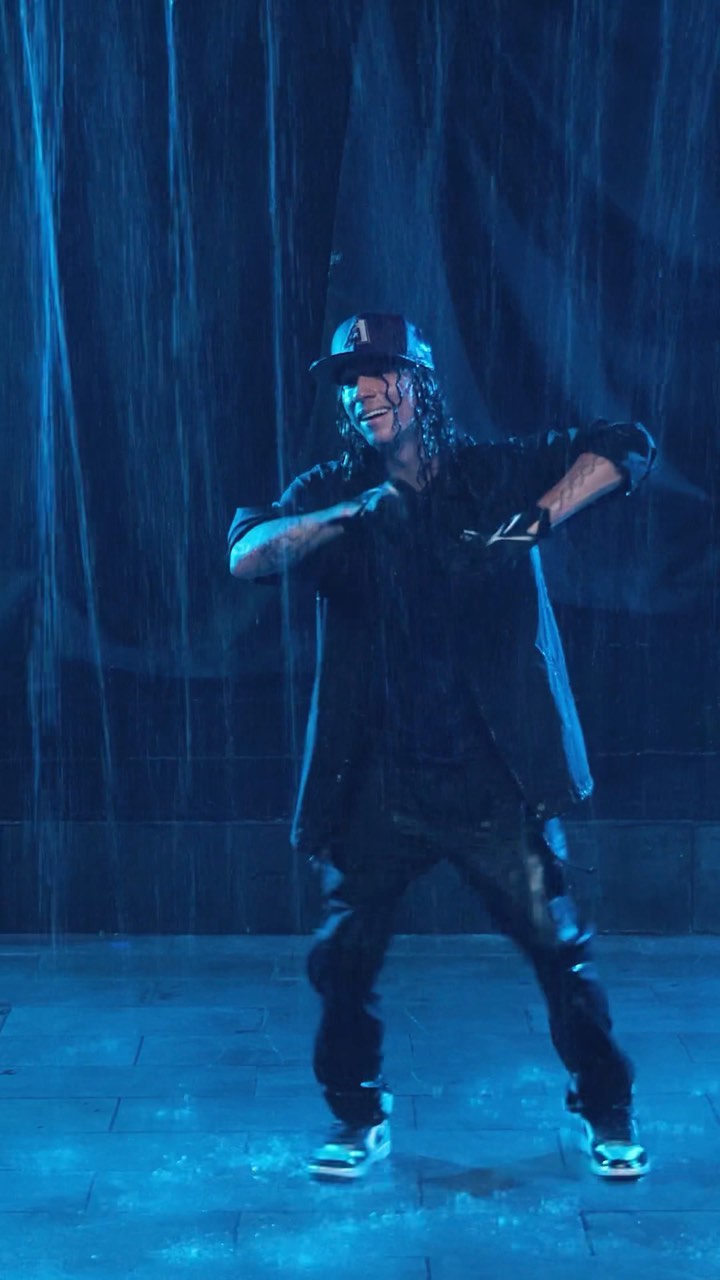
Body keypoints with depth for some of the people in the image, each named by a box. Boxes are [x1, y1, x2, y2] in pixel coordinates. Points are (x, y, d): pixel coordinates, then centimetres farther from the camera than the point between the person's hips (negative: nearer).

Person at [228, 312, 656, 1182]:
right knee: (343, 956, 3)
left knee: (560, 950, 3)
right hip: (378, 782, 1)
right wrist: (347, 514, -29)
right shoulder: (332, 494, 3)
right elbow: (245, 557, -15)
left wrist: (541, 517, -20)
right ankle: (357, 1118, 27)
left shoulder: (496, 476, 1)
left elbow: (628, 448, -6)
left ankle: (607, 1111, 27)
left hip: (496, 778, -1)